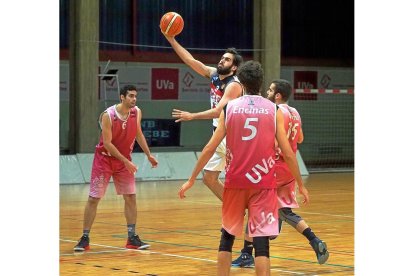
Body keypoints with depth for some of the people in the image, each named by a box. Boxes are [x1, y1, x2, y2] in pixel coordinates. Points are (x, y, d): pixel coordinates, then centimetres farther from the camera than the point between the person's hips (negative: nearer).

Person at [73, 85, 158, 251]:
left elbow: (138, 135, 11)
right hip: (104, 159, -5)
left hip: (124, 160, 5)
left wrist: (148, 155, 11)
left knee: (130, 198, 0)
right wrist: (125, 161, -23)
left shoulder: (136, 113, -5)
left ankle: (132, 238, 6)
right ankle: (85, 238, 2)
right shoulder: (108, 115, -23)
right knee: (93, 199, -4)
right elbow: (107, 143, -23)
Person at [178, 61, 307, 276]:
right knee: (261, 241, -3)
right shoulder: (274, 110, 0)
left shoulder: (229, 107, 2)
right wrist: (300, 184, 9)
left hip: (235, 182, 1)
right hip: (263, 185, -1)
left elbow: (210, 148, 1)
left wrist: (191, 180, 9)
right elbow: (287, 154, -2)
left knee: (227, 236, 18)